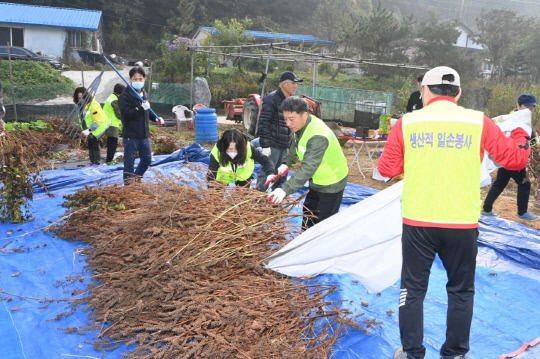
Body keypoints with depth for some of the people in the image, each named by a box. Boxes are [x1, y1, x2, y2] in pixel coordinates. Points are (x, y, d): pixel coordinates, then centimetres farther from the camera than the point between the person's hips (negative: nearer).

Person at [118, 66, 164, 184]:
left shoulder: (144, 95, 13)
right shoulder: (125, 96, -11)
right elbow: (126, 113, -23)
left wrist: (156, 118, 13)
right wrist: (141, 108, -30)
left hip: (144, 134, 7)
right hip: (130, 135, -7)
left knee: (147, 159, 15)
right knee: (129, 160, 0)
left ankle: (137, 177, 36)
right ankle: (128, 183, 12)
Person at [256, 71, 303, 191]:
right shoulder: (272, 99, -12)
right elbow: (264, 123, -16)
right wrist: (265, 145, -20)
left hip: (285, 145, 8)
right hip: (272, 145, -8)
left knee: (282, 175, 14)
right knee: (266, 173, -4)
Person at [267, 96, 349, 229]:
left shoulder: (318, 137, -36)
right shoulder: (301, 125, -6)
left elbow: (307, 168, -43)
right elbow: (295, 146, 14)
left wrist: (285, 190, -50)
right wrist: (287, 163, -1)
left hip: (331, 183, -9)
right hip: (317, 181, 9)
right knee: (308, 214, 22)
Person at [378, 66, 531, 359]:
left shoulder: (407, 123, -3)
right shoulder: (479, 122, -2)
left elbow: (387, 169, 3)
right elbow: (516, 159, 6)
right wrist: (520, 133, 25)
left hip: (417, 222, 0)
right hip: (463, 224, 1)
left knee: (413, 288, 13)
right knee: (461, 291, 17)